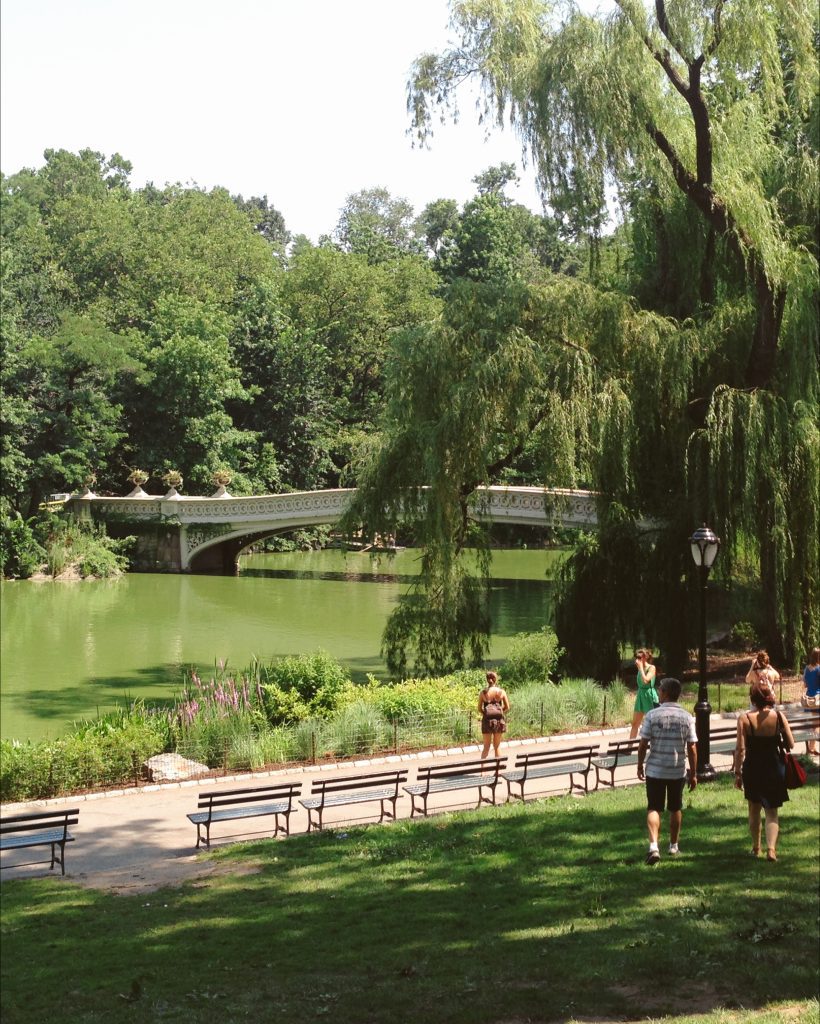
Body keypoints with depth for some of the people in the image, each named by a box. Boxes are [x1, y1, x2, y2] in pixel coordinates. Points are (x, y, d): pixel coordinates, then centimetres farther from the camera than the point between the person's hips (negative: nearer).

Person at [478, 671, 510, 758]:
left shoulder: (483, 692, -1)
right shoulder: (501, 692, 0)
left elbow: (479, 709, -2)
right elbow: (507, 708, 1)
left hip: (487, 720, 0)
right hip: (499, 720, 0)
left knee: (486, 747, 9)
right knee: (496, 747, 11)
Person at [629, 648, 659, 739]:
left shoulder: (651, 668, -11)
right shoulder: (640, 668, 9)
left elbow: (645, 680, -25)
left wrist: (640, 667, -19)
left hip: (649, 697, -7)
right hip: (640, 696, 7)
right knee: (635, 724, 9)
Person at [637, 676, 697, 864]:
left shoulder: (652, 715, -9)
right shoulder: (687, 717, -3)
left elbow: (643, 744, -8)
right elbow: (692, 748, -3)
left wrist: (640, 766, 6)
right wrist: (693, 773, 5)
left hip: (655, 770, -2)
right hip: (678, 771, 2)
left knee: (654, 808, 2)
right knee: (675, 808, 17)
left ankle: (653, 846, -15)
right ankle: (673, 846, 29)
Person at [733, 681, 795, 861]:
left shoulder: (744, 719, -11)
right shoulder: (778, 716, -7)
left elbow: (740, 749, -13)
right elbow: (791, 744, -3)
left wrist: (737, 773, -4)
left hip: (752, 768, 0)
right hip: (774, 768, 0)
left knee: (754, 808, 20)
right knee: (772, 811, 7)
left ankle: (756, 847, 30)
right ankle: (771, 848, -12)